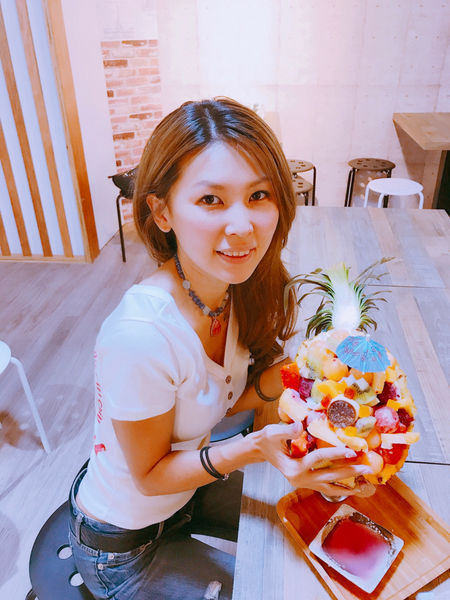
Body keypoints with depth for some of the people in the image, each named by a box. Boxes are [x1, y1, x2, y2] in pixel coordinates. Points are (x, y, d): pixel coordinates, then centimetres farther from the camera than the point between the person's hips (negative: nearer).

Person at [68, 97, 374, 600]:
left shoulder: (239, 289, -17)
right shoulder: (141, 336, -38)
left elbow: (221, 399, -7)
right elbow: (149, 475, -22)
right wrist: (254, 448, -35)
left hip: (188, 489, 6)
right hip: (123, 546, -5)